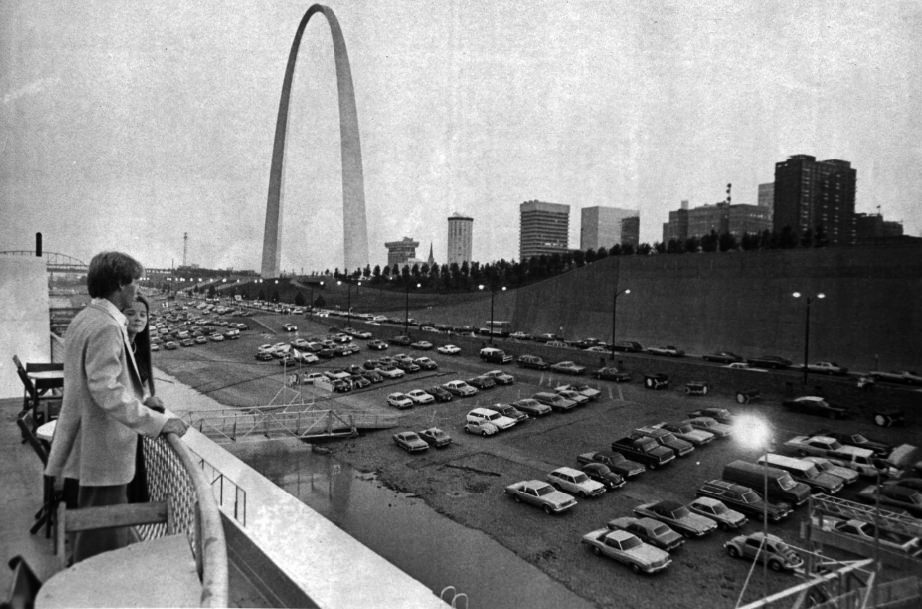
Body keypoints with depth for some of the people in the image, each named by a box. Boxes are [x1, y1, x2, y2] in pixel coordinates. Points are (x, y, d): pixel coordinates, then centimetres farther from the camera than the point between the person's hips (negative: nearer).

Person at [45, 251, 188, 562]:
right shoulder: (106, 327, -22)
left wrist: (140, 400, 20)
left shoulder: (84, 319, 11)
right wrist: (158, 421, -23)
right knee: (103, 539, 2)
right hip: (103, 451, -10)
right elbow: (106, 392, -27)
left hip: (90, 443, 10)